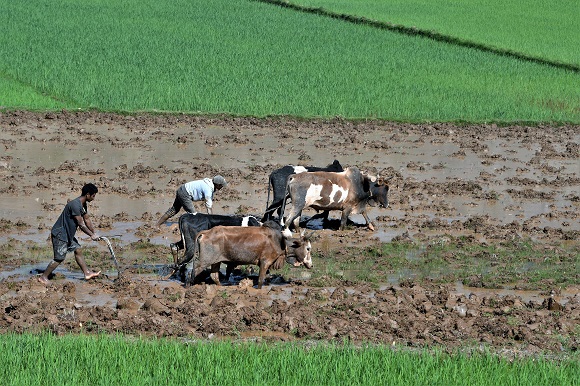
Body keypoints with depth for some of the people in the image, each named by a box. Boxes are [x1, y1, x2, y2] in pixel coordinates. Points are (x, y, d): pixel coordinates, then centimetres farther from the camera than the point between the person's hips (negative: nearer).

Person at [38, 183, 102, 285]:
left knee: (78, 250, 12)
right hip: (60, 234, -10)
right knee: (59, 258, -5)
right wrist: (91, 235, -13)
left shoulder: (83, 205, 7)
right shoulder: (75, 205, -26)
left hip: (68, 234, 10)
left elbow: (86, 220, 18)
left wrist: (94, 233, 17)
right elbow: (81, 224, -22)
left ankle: (87, 273, 20)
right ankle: (43, 277, 4)